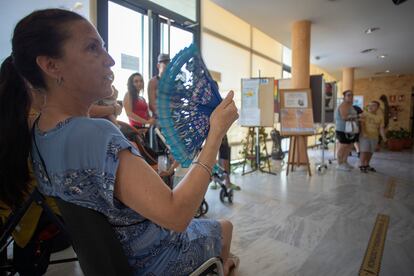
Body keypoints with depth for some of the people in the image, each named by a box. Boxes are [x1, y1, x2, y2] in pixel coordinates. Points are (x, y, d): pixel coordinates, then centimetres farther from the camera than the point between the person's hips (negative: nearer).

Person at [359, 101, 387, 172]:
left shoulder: (380, 116, 3)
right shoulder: (364, 114, -7)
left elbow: (381, 128, 1)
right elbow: (362, 124, -17)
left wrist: (384, 137, -11)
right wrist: (364, 133, -30)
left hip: (374, 137, 4)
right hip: (364, 136, -4)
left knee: (370, 152, 10)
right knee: (365, 150, -9)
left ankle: (367, 165, 25)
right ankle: (362, 165, 1)